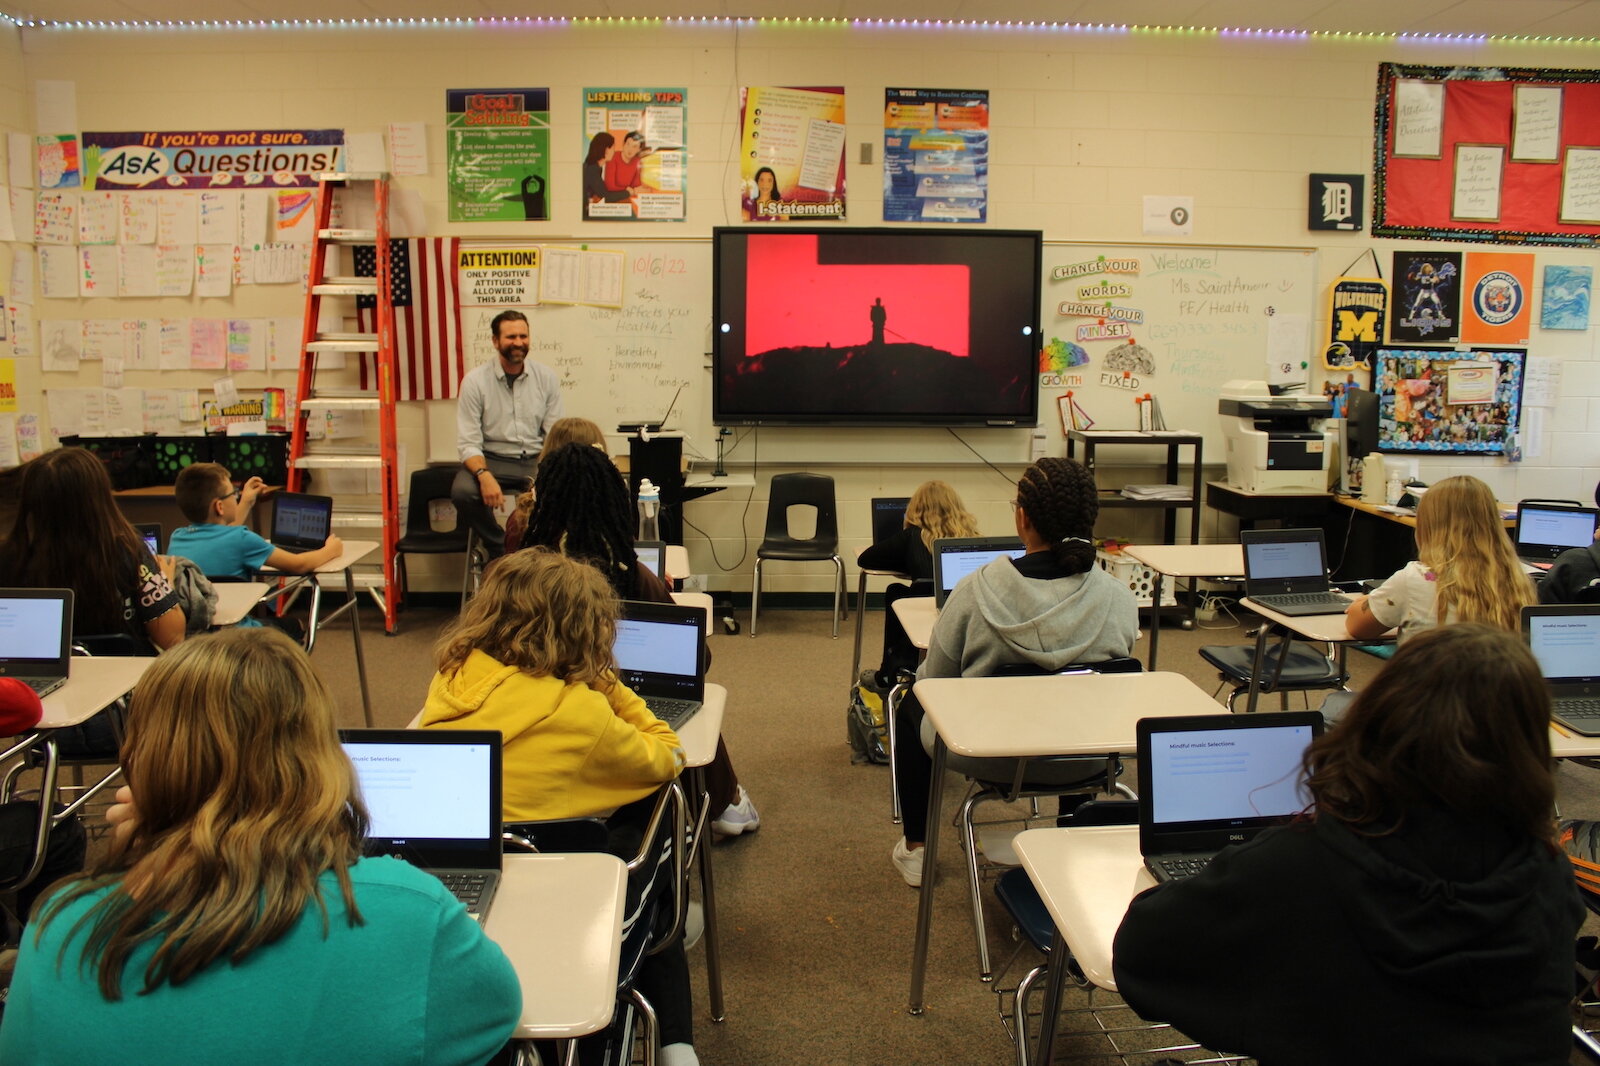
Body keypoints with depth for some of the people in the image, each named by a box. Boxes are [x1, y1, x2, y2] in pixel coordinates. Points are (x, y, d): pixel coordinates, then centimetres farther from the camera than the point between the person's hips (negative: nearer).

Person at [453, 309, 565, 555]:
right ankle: (498, 546, -1)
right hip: (492, 459, -1)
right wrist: (484, 475, -29)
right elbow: (468, 443, -8)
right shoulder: (475, 381, -5)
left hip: (536, 459, 1)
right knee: (462, 492, -31)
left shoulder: (547, 377, 1)